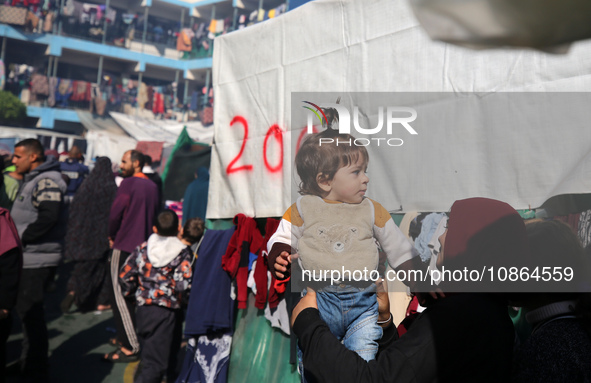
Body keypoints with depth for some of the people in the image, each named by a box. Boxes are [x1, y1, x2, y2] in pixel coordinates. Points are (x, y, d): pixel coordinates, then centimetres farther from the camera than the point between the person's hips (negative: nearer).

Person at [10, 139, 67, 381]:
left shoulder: (46, 181, -16)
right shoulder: (33, 179, 16)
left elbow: (48, 216, -27)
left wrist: (21, 237, -18)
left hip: (38, 259, -10)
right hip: (29, 256, 10)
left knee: (30, 312, -2)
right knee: (26, 311, 19)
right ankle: (29, 363, 33)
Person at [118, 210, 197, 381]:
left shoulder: (143, 248, 4)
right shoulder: (183, 253, -8)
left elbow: (125, 275, 6)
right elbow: (182, 284, -18)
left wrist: (131, 291, 22)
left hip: (143, 306, 5)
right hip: (167, 310, -5)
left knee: (148, 352, 26)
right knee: (156, 361, 1)